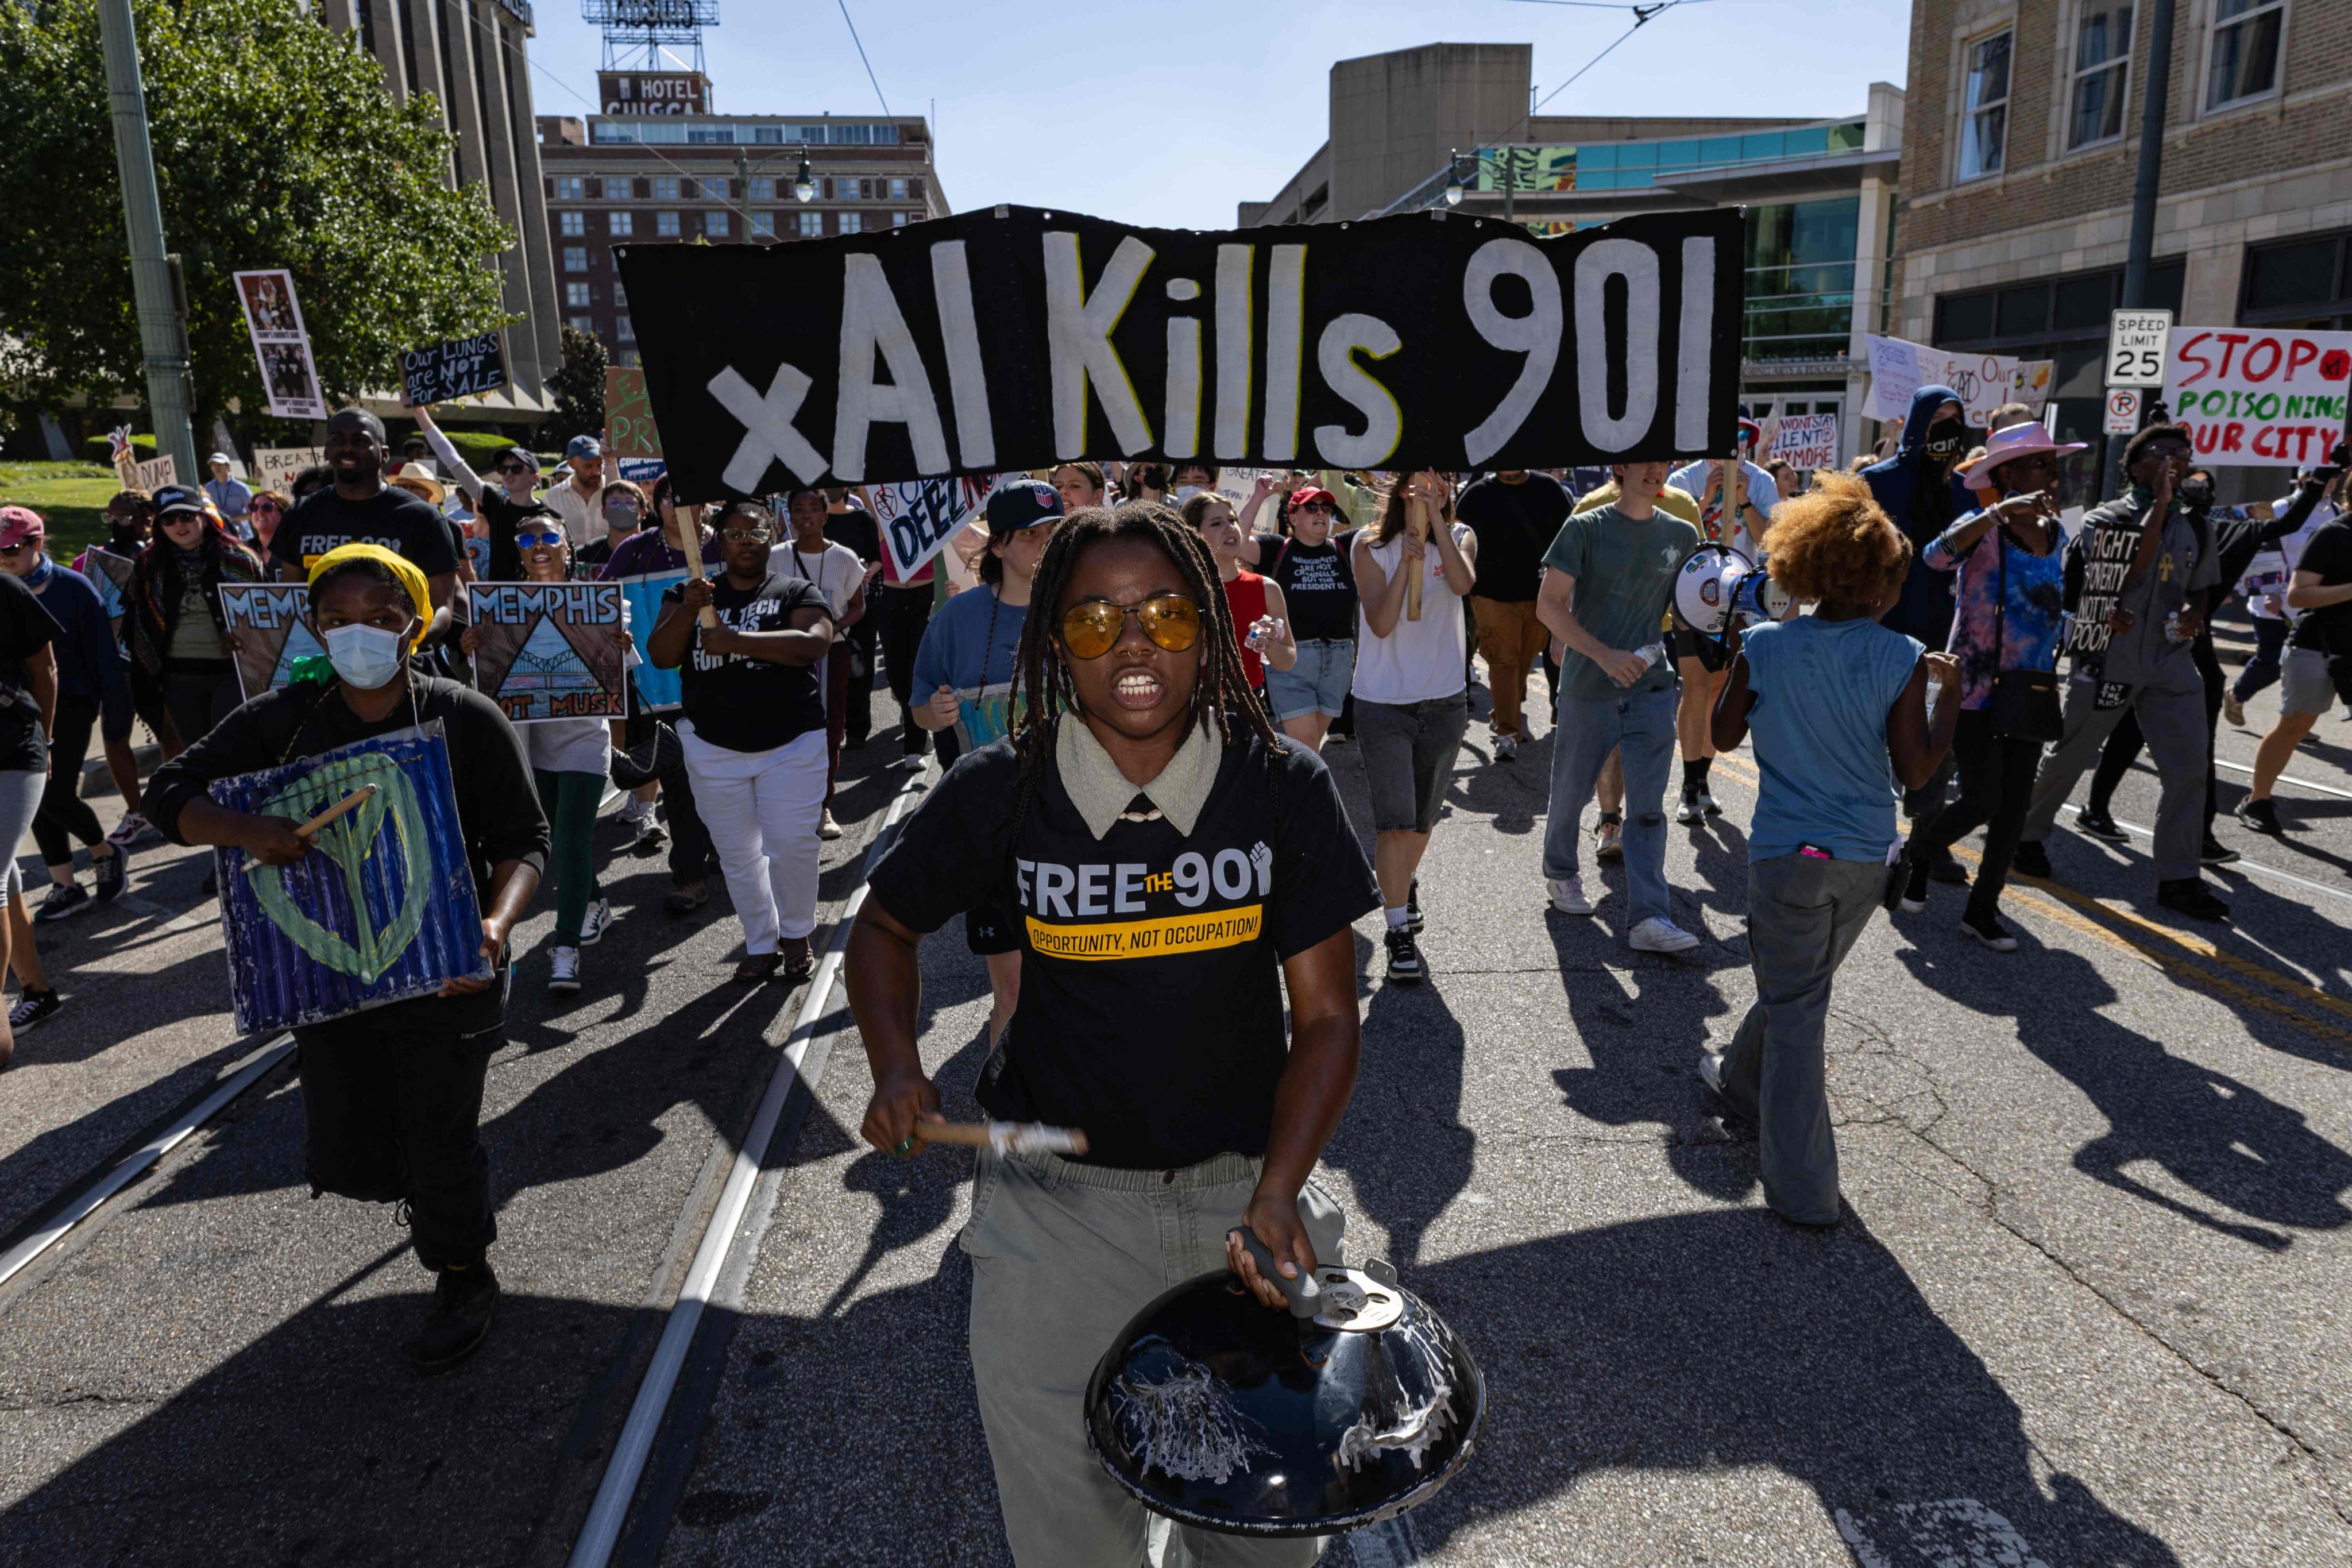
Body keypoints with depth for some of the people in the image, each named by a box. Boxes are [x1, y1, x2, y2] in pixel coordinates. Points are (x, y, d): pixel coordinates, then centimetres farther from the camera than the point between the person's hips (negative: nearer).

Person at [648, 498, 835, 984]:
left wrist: (734, 640, -24)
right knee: (738, 854, 9)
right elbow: (661, 656, -2)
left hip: (790, 744, -3)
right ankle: (761, 946, 22)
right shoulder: (690, 595, 10)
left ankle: (796, 936, 16)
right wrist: (688, 609, -19)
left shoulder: (796, 593, 1)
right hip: (714, 748, 3)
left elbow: (814, 644, -19)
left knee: (791, 847, -6)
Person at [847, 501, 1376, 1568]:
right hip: (1056, 1204, 0)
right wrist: (896, 1069, -9)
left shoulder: (1282, 789, -10)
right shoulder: (1000, 793, -10)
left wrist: (1279, 1190, -19)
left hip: (1241, 1186, 1)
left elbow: (1325, 1016, -7)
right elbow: (885, 926, 7)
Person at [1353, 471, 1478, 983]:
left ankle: (1405, 884, 44)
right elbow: (1381, 623, -14)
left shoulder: (1459, 538, 3)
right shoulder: (1372, 545, -4)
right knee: (1394, 821, -10)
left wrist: (1435, 518, -22)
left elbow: (1463, 584, -21)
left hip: (1445, 702, 3)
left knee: (1423, 819, 17)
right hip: (1383, 704, -3)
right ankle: (1400, 933, -4)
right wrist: (1407, 559, -20)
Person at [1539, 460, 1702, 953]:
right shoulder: (1586, 529, -4)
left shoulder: (1681, 536, 7)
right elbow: (1549, 605, -10)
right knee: (1572, 791, 14)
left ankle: (1650, 917, -6)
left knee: (1648, 806, -4)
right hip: (1589, 687, -2)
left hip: (1652, 687, 2)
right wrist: (1603, 655, -22)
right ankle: (1560, 874, 38)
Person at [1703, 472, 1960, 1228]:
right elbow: (1915, 769, -7)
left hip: (1786, 854, -2)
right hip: (1866, 860, 2)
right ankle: (1741, 1077, 50)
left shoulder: (1765, 647, -8)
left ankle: (1804, 1189, 5)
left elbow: (1724, 734, 3)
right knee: (1796, 988, 24)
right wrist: (1950, 693, 4)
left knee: (1795, 1006, 4)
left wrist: (1735, 659, 14)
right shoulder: (1902, 659, -9)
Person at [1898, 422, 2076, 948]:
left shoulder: (2055, 533, 10)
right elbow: (1937, 556, -33)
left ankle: (1983, 909, 17)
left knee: (2015, 805, 5)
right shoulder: (1983, 528, -10)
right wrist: (2000, 512, -39)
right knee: (1981, 800, -9)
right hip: (1976, 688, -6)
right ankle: (1918, 852, 21)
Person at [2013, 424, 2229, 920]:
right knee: (2068, 758, 9)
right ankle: (2028, 833, 31)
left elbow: (2199, 590, 21)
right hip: (2106, 660, -4)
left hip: (2171, 662, 4)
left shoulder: (2194, 529, 12)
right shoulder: (2105, 519, -4)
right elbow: (2125, 572, -20)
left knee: (2189, 771, -5)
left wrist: (2194, 614, -3)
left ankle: (2178, 878, 3)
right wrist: (2159, 505, -17)